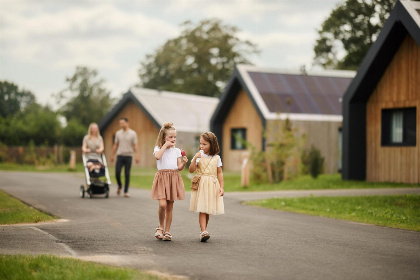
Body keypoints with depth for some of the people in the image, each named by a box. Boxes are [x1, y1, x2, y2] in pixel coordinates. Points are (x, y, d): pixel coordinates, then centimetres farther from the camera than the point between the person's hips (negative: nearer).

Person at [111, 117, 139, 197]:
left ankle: (126, 191, 5)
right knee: (117, 173, -5)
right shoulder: (118, 133, 8)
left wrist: (137, 156, -16)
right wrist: (112, 155, 14)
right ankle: (119, 186, 22)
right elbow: (115, 145, 14)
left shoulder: (133, 133, -1)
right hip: (120, 156, 2)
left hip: (128, 156, -2)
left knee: (127, 174, -1)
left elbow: (136, 145, -5)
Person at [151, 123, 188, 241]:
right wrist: (165, 145, -12)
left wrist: (184, 163, -11)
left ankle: (167, 232, 13)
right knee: (162, 204, -18)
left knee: (170, 207, 5)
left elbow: (179, 168, 9)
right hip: (162, 177, -3)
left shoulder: (177, 151, 13)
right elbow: (157, 156, -20)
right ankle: (161, 227, 4)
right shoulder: (158, 148, 4)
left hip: (174, 178, 3)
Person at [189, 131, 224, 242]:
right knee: (202, 210, -11)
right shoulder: (198, 156, 2)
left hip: (212, 185, 2)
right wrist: (195, 158, -16)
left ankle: (204, 232, 16)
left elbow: (219, 173, 9)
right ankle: (203, 232, -19)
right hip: (201, 185, -2)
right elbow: (191, 170, -4)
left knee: (208, 211, 6)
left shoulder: (216, 158, 6)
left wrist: (221, 187, 2)